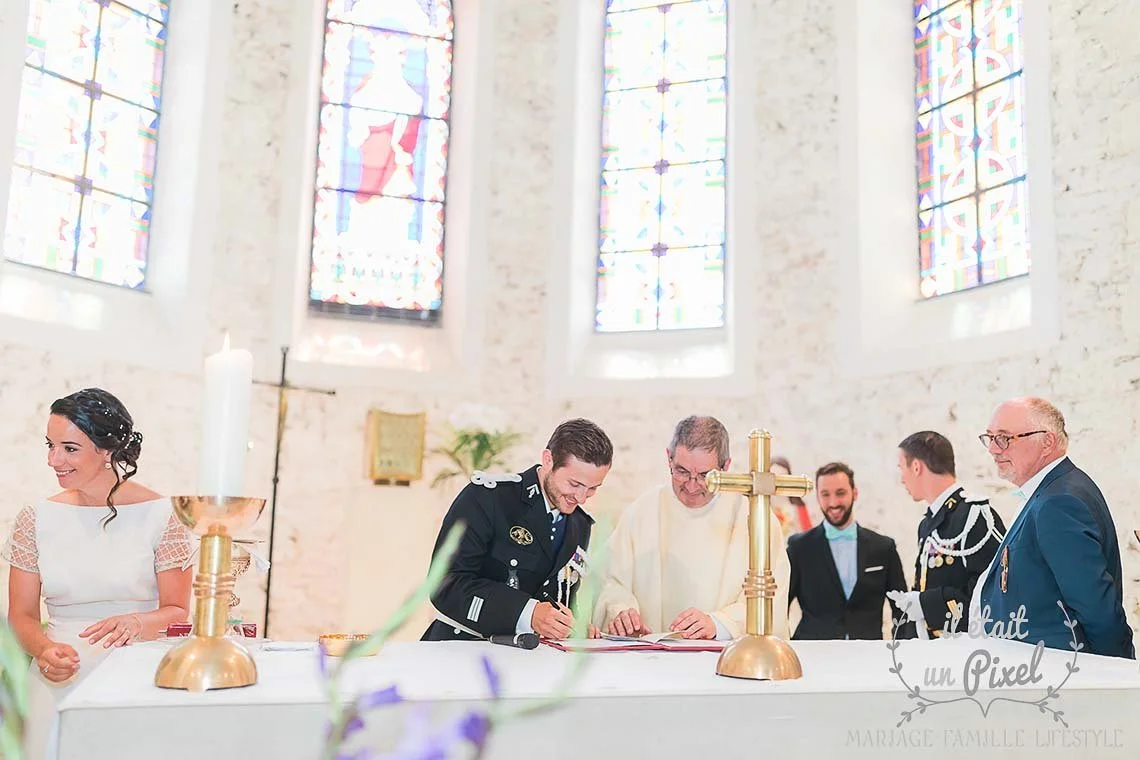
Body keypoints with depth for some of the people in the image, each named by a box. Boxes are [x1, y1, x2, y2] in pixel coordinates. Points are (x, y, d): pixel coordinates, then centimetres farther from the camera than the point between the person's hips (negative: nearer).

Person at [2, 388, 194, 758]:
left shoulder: (160, 515, -2)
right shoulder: (37, 519, 7)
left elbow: (178, 611, 0)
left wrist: (137, 623, -20)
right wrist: (44, 650, -12)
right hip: (59, 682, 2)